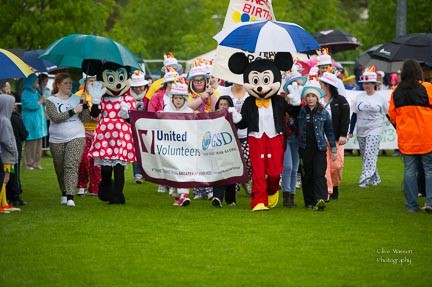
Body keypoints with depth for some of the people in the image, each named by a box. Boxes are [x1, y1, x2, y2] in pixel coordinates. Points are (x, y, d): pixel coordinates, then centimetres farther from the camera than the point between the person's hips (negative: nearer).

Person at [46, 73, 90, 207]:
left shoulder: (77, 99, 4)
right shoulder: (51, 101, -1)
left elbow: (85, 118, 3)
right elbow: (55, 118, -16)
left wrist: (85, 105, -11)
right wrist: (73, 111, -17)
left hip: (76, 138, -1)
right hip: (57, 140, 1)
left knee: (72, 166, -14)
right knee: (60, 169, 9)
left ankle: (70, 196, -20)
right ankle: (64, 193, 30)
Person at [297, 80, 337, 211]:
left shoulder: (324, 113, 3)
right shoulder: (301, 112, 4)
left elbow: (329, 131, 9)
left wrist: (333, 149, 9)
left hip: (319, 147, -2)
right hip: (305, 148, 2)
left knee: (319, 174, -13)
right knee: (307, 175, 5)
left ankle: (320, 200, -24)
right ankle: (309, 201, 13)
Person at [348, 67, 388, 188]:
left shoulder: (380, 98, -1)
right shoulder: (359, 97, 8)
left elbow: (389, 114, 4)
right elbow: (354, 115, 12)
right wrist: (351, 131, 10)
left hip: (375, 130, -5)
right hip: (361, 131, 5)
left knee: (370, 155, -16)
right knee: (365, 156, 8)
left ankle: (365, 179, -21)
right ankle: (375, 179, 20)